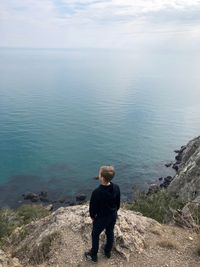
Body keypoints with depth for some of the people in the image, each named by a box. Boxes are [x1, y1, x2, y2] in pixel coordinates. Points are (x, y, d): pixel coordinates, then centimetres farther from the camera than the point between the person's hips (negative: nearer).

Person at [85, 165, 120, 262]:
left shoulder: (97, 192, -34)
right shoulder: (116, 188, -18)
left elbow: (92, 207, -19)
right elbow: (118, 203, -2)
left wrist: (92, 216, 1)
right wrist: (114, 212, 15)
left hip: (101, 218, -5)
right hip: (113, 216, 5)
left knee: (95, 235, 20)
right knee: (110, 233, 26)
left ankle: (93, 255, 39)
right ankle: (108, 252, 48)